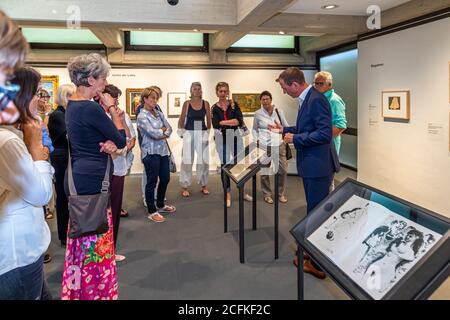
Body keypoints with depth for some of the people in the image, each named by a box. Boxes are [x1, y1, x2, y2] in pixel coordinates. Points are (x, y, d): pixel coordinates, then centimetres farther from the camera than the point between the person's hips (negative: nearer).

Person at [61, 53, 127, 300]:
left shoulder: (72, 105, 10)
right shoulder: (91, 108, -20)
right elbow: (121, 140, -11)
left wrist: (110, 143, -10)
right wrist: (111, 108, -5)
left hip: (79, 178, 10)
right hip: (91, 181, -10)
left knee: (82, 239, 20)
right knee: (95, 243, 2)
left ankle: (78, 291, 35)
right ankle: (96, 292, 16)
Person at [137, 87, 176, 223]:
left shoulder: (159, 113, 12)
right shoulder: (142, 116, -10)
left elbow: (169, 130, 4)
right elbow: (153, 133, -20)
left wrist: (160, 133, -13)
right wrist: (163, 130, -2)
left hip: (163, 150, 7)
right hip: (151, 152, -7)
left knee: (165, 179, 16)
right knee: (152, 182, 2)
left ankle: (160, 205, 35)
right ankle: (152, 211, 15)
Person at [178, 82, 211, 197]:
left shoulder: (206, 104, 4)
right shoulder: (187, 103, 0)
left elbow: (209, 120, 8)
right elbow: (182, 120, 6)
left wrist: (207, 132, 5)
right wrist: (183, 131, 2)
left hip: (202, 133, 1)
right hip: (189, 133, -1)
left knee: (204, 160, 4)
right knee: (187, 160, 1)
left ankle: (203, 185, 19)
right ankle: (185, 187, 11)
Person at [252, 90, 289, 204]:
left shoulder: (278, 111, 3)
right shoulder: (258, 114, 2)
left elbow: (286, 126, 11)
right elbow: (254, 129, 14)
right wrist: (256, 140, 1)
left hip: (278, 144, 1)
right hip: (264, 145, -1)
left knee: (283, 170, 3)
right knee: (264, 171, 1)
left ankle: (281, 194, 21)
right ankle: (267, 194, 20)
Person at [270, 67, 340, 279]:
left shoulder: (316, 99, -19)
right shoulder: (307, 99, 11)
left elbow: (325, 133, -25)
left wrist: (295, 139, -18)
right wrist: (285, 130, 19)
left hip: (318, 166, -10)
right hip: (312, 165, 10)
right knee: (314, 210, 21)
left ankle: (318, 263, 15)